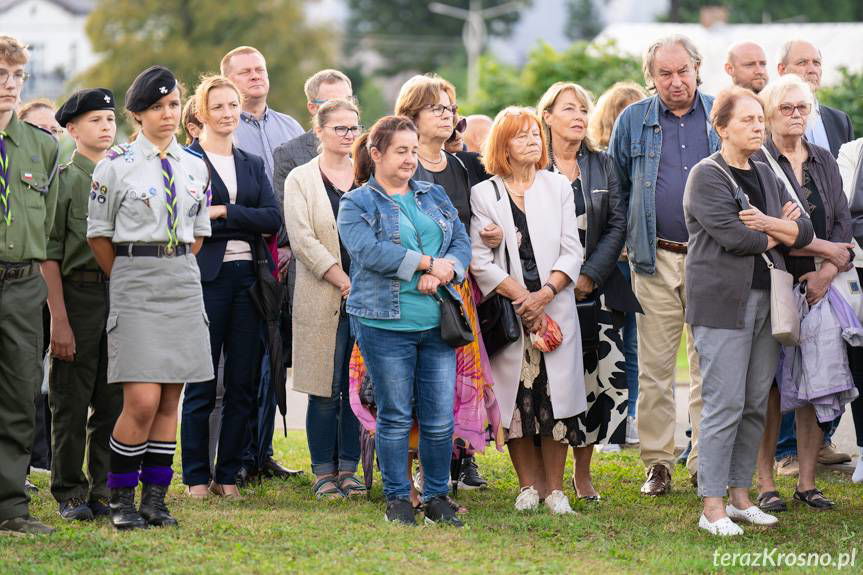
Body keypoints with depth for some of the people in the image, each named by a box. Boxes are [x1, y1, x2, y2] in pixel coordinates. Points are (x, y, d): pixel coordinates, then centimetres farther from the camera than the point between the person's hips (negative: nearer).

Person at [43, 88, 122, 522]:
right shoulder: (63, 180, -2)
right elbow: (49, 255, -6)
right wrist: (58, 319, -12)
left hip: (123, 293, 4)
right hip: (78, 293, -4)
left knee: (114, 401, 6)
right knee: (71, 401, 0)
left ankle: (105, 490, 14)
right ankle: (69, 494, 7)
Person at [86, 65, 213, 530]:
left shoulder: (195, 167, 9)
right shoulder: (117, 166, -4)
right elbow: (98, 235, 1)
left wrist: (176, 271, 13)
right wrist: (130, 278, 7)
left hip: (184, 281, 5)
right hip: (133, 282, -4)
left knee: (170, 401, 4)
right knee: (142, 401, -12)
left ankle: (155, 499, 11)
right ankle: (121, 499, 3)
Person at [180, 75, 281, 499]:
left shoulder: (252, 164, 17)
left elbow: (273, 219, 2)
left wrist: (224, 212, -9)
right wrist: (243, 222, -10)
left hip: (246, 278, 5)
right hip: (206, 278, -5)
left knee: (242, 384, 5)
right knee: (201, 385, -3)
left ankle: (228, 475, 12)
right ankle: (196, 476, 5)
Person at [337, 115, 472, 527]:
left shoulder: (434, 196, 17)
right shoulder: (357, 204, 1)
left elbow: (461, 242, 9)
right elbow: (369, 251, -15)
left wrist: (443, 271, -12)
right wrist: (428, 263, -14)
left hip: (437, 322, 4)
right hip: (386, 323, -4)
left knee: (440, 417, 1)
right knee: (395, 415, 1)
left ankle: (437, 498, 12)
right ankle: (397, 499, 11)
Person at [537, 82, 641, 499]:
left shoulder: (602, 165, 12)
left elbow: (617, 225, 6)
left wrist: (590, 276, -6)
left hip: (596, 287, 3)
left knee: (608, 376, -5)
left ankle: (582, 472, 8)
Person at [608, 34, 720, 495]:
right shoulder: (632, 122, 7)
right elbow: (617, 188, 14)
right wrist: (628, 240, 7)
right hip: (656, 261, 0)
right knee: (655, 366, 1)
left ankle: (705, 461, 8)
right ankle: (657, 463, 8)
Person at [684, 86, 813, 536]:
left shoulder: (765, 176, 17)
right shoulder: (707, 176, -6)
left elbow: (805, 231, 9)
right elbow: (733, 236, -17)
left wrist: (767, 224, -9)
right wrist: (779, 233, 0)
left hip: (765, 300, 7)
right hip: (722, 301, -7)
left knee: (756, 404, 9)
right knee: (725, 405, -9)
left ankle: (740, 496, 17)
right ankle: (712, 507, -5)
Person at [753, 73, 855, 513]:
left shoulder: (823, 162, 14)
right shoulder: (756, 163, -2)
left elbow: (843, 225, 9)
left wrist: (827, 272, -8)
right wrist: (824, 248, -11)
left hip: (818, 285, 4)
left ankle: (807, 483, 8)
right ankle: (765, 482, 3)